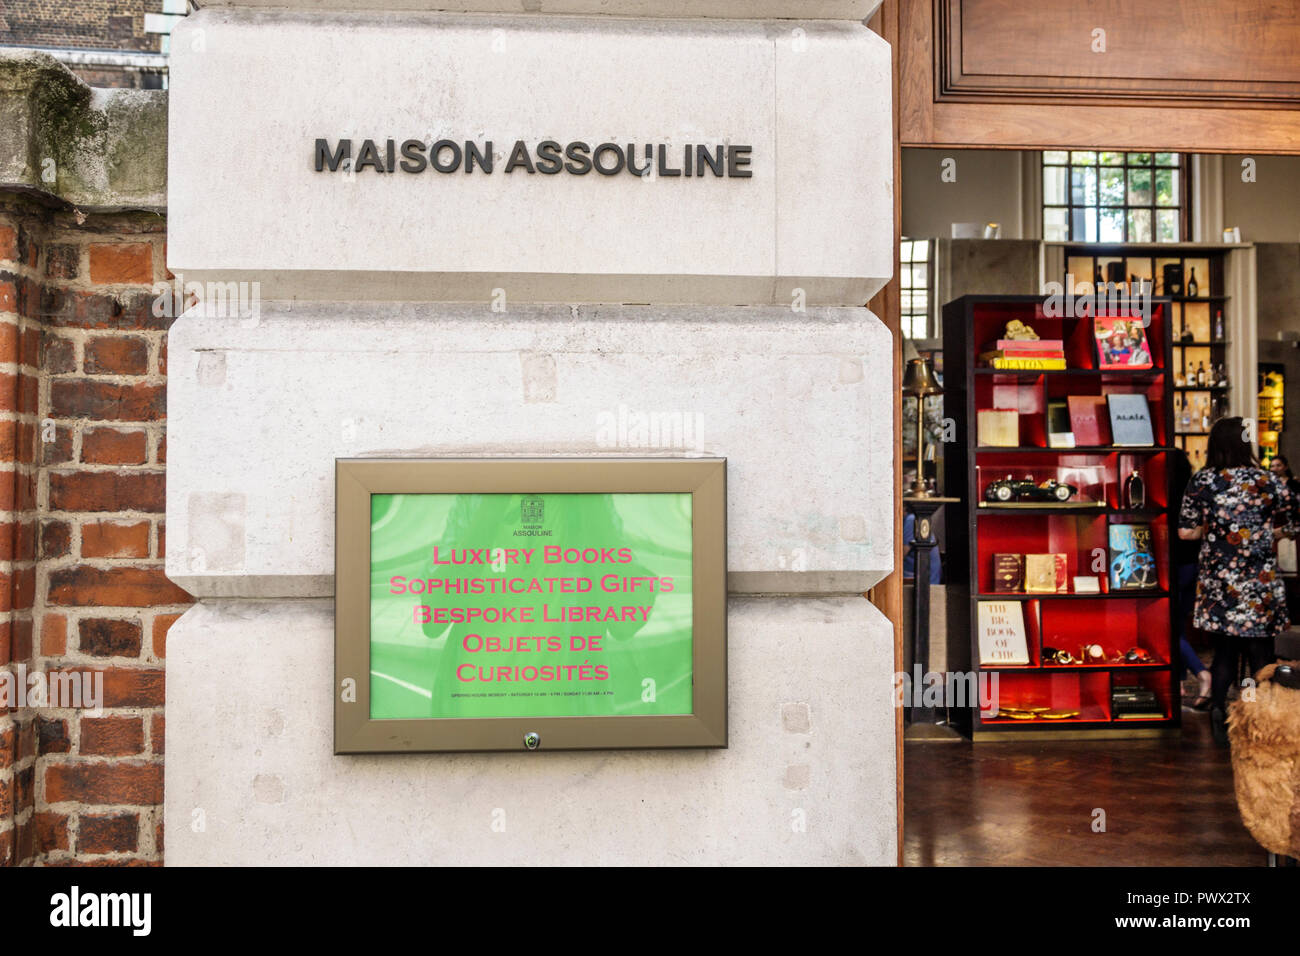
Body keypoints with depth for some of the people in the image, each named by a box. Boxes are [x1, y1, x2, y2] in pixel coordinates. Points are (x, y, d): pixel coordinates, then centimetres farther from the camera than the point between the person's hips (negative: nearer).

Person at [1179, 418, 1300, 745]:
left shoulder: (1201, 481, -2)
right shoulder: (1268, 481, -5)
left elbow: (1185, 532, 0)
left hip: (1217, 584, 2)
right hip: (1259, 587, -2)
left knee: (1223, 653, 14)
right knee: (1261, 658, 6)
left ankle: (1218, 715, 12)